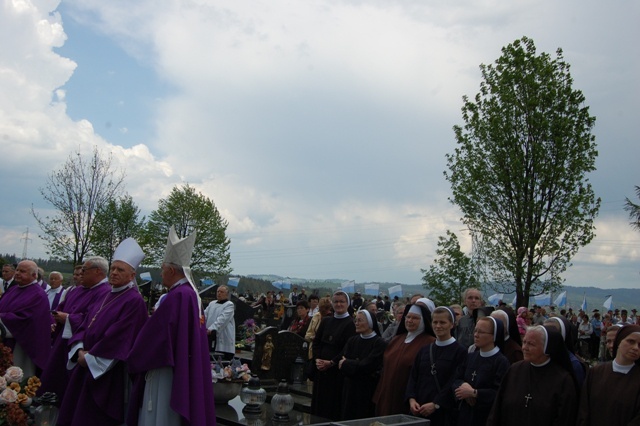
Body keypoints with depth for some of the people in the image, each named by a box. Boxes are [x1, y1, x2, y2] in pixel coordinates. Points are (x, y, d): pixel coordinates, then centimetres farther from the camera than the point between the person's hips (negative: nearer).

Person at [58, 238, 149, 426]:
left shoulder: (133, 301, -13)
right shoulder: (107, 297, 14)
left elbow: (118, 338, -20)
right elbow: (86, 325, 12)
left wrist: (90, 357, -15)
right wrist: (80, 350, -6)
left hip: (107, 373, -8)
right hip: (87, 366, 8)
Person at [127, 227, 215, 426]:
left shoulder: (176, 297, -21)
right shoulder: (191, 294, 8)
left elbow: (154, 335, -17)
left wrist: (133, 360, -2)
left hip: (166, 374, -9)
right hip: (185, 372, 9)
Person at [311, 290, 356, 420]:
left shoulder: (350, 324, -7)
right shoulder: (326, 321, 11)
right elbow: (316, 341, 10)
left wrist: (331, 362, -16)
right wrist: (317, 359, -6)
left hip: (336, 370, -6)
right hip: (321, 368, 6)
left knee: (333, 403, 0)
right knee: (319, 401, 11)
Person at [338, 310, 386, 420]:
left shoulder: (379, 343, -9)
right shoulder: (352, 340, 9)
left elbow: (367, 366, -17)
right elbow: (341, 363, 0)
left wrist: (347, 364, -7)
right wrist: (357, 365, -15)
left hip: (368, 390, -5)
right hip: (350, 389, 5)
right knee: (347, 419, 8)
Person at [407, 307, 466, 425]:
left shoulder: (459, 352, -3)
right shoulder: (424, 350, 13)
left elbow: (456, 383, -10)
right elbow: (413, 377, 10)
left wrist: (436, 404, -16)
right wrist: (411, 399, -6)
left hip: (444, 411, -4)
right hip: (420, 410, 4)